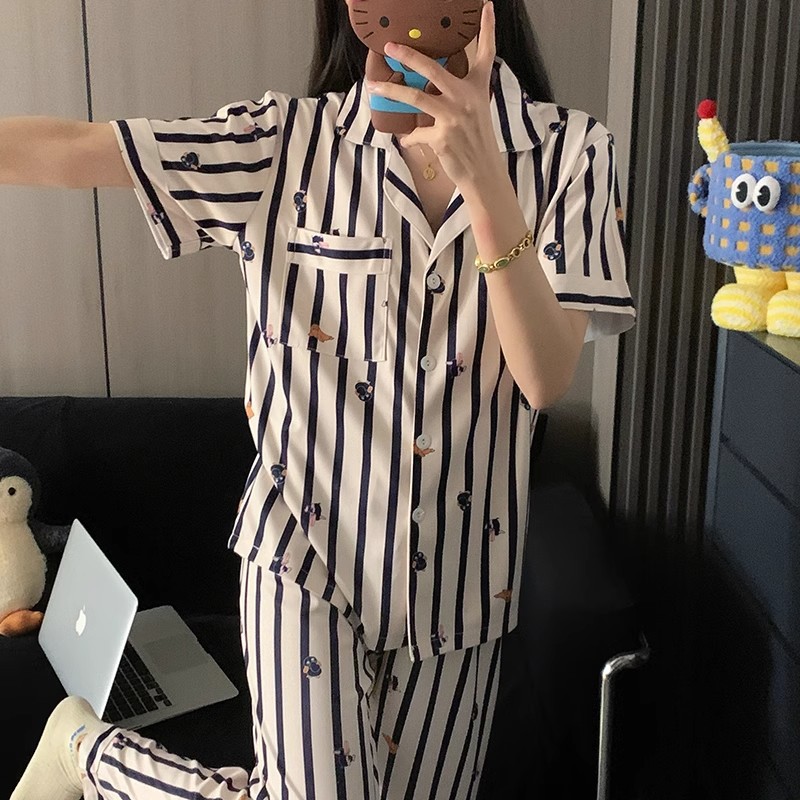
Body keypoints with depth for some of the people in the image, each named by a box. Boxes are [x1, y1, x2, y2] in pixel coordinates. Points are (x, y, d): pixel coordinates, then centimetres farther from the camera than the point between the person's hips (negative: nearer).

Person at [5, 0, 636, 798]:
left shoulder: (569, 153, -6)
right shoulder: (288, 141, -7)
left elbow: (546, 376, -16)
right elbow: (68, 150, -13)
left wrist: (482, 173, -27)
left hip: (459, 570, 3)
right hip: (304, 545, -2)